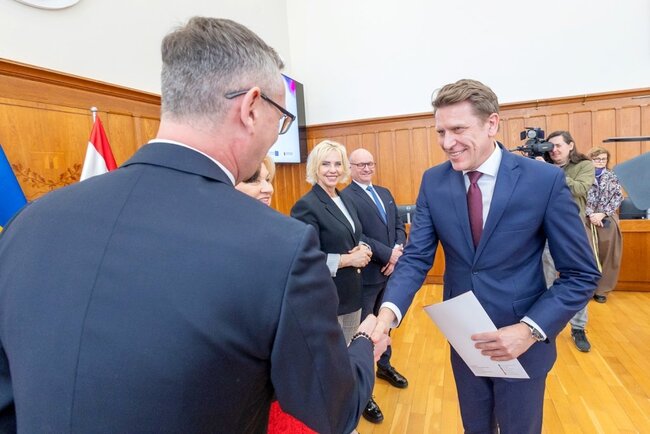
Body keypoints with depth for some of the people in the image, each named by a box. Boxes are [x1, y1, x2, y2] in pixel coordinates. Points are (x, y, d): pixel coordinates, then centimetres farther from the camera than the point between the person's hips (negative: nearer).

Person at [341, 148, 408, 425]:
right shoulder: (345, 197, -15)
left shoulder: (385, 193, 11)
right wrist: (388, 254, -21)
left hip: (391, 271, 7)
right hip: (365, 275, -7)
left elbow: (399, 226, 8)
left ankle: (384, 367, 47)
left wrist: (397, 252, -10)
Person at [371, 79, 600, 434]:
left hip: (522, 342, -2)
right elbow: (416, 257, -11)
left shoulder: (546, 180, -16)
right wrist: (388, 312, -27)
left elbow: (581, 275, -11)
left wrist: (531, 330, -23)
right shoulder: (433, 182, -8)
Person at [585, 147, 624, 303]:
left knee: (607, 255, 3)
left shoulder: (612, 177, 13)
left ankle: (601, 289, 12)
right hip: (586, 219, -3)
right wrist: (590, 215, -16)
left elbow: (618, 198, 5)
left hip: (608, 220, 3)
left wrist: (602, 214, -10)